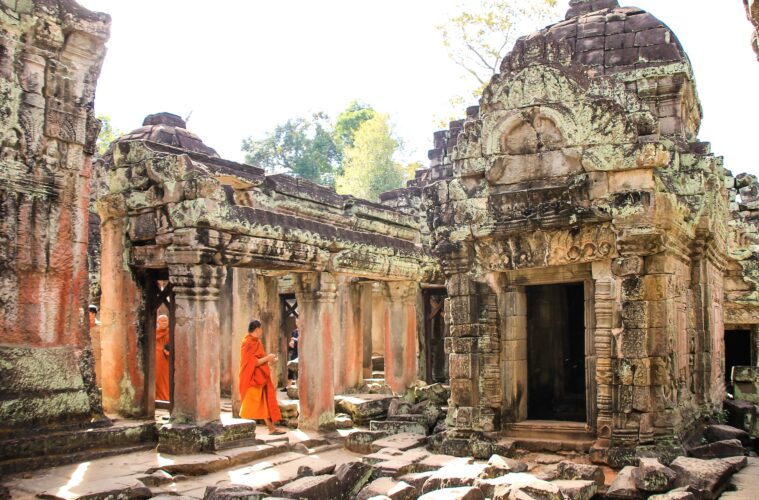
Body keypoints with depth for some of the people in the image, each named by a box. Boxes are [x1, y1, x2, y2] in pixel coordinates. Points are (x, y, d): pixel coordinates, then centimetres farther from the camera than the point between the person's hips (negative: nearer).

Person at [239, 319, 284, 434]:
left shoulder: (255, 342, 13)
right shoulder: (249, 343, -18)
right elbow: (252, 362, -23)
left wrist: (267, 358, 8)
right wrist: (266, 358, -18)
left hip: (260, 378, 10)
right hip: (253, 379, -10)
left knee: (266, 403, 13)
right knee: (249, 406, -4)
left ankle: (271, 428, 19)